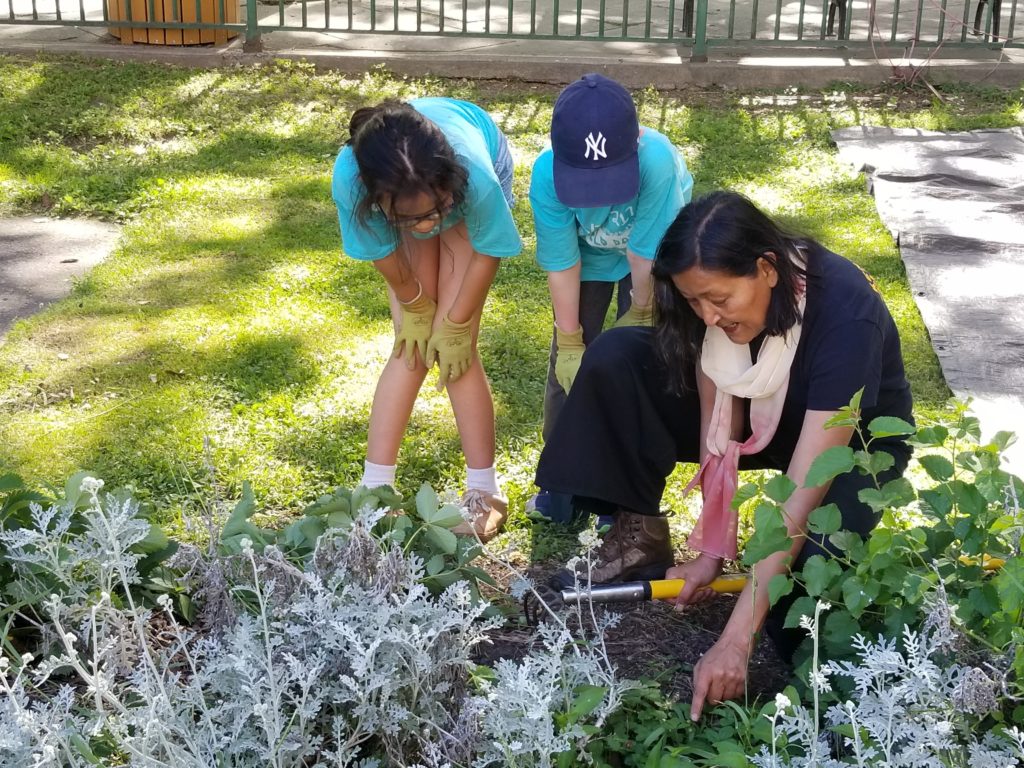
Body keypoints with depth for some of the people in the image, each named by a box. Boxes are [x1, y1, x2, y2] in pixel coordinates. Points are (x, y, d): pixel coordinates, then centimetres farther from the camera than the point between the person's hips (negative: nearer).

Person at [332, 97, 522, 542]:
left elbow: (488, 252, -23)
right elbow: (384, 255, -19)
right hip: (397, 188, 2)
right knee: (413, 349, -6)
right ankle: (374, 490, 4)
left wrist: (455, 325, -13)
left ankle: (484, 492, 2)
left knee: (455, 348, -10)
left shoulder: (474, 175, -46)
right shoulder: (350, 180, -42)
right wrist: (416, 309, -5)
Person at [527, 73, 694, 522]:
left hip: (650, 252, -2)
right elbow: (562, 266, -24)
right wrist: (570, 343, -17)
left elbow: (646, 256, -29)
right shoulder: (546, 176, -36)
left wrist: (638, 317, -16)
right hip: (587, 253, 2)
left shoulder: (657, 161, -44)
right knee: (569, 363, 0)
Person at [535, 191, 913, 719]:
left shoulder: (845, 315, -38)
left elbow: (801, 495, -40)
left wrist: (736, 640, -42)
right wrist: (714, 548, -20)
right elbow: (718, 427, -16)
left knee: (807, 560, -36)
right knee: (614, 358, -18)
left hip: (852, 437, -5)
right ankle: (640, 536, -5)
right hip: (762, 415, 5)